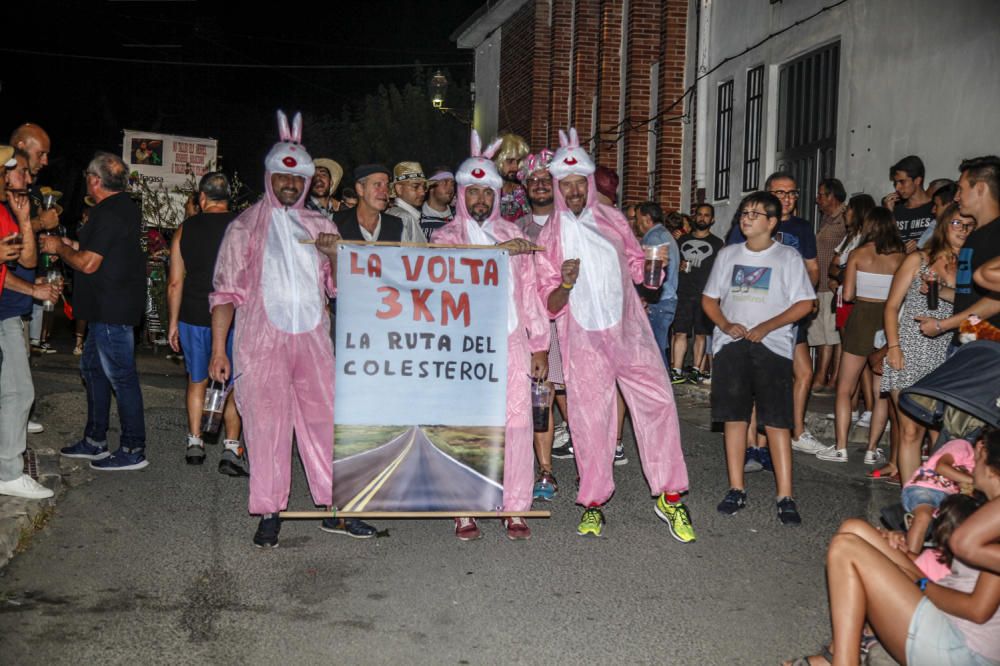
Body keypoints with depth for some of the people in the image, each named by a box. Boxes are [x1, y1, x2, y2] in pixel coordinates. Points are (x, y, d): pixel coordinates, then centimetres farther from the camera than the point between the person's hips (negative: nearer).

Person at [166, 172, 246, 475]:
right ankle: (231, 446, -3)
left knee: (197, 380, 18)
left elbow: (176, 282, 3)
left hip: (194, 316, 2)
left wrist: (173, 322, 12)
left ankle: (194, 442, 20)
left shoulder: (186, 229, 2)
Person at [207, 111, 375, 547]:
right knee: (266, 425, -1)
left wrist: (333, 256, -7)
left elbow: (338, 289, 14)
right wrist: (218, 349, -6)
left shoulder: (321, 227, 15)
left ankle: (335, 508, 11)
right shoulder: (245, 227, 6)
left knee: (325, 420, 2)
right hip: (261, 340, -3)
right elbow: (225, 292, 2)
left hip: (312, 338, 3)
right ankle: (269, 514, 9)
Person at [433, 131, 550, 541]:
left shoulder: (512, 233, 17)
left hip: (512, 342, 2)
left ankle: (515, 509, 7)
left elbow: (529, 289, 15)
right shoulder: (448, 234, 9)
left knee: (516, 424, -2)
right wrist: (499, 250, -24)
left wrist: (539, 345, 11)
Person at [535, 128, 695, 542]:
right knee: (590, 418, 0)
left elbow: (637, 267, 17)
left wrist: (653, 263, -5)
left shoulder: (612, 219, 7)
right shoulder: (550, 237, 2)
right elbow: (550, 304, 0)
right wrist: (565, 284, -21)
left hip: (628, 330, 2)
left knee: (658, 402, -7)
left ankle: (669, 496, 5)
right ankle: (593, 503, 15)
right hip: (583, 339, -1)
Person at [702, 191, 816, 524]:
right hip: (730, 345, 3)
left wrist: (767, 326, -13)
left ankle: (785, 497, -3)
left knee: (777, 421, -6)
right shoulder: (728, 255, 14)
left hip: (771, 346, -3)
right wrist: (725, 325, -4)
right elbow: (709, 298, 16)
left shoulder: (788, 257, 3)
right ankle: (736, 489, 12)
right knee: (734, 417, 4)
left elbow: (805, 303, -1)